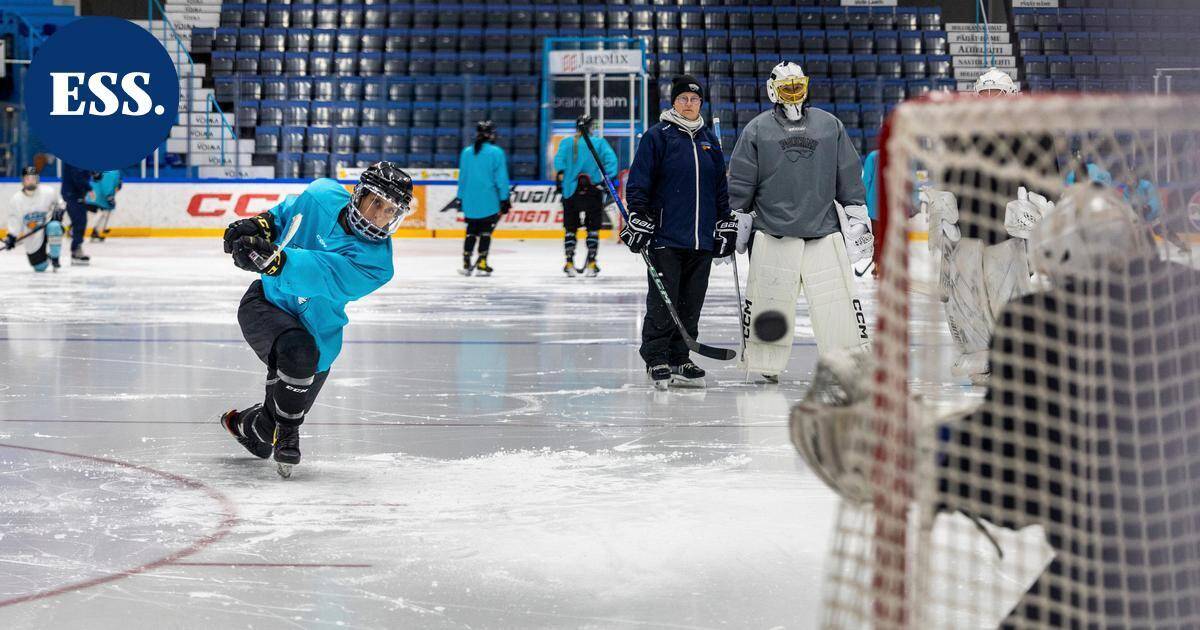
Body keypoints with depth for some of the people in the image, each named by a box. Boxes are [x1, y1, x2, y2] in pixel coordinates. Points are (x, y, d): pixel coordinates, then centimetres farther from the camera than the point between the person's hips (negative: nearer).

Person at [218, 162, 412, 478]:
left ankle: (248, 425, 44)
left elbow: (321, 275, -41)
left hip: (315, 330, 1)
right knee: (297, 350, -32)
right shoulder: (323, 196, -13)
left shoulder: (375, 262, -23)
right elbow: (287, 212, 13)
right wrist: (259, 224, -5)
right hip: (265, 302, -1)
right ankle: (286, 433, -9)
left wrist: (272, 260, -56)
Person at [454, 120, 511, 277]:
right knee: (486, 231, 3)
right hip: (488, 202, -4)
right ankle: (481, 264, 0)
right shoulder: (496, 152, -9)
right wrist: (504, 199, -4)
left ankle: (466, 264, 11)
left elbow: (462, 177, 12)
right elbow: (501, 178, -10)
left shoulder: (467, 152, 6)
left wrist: (460, 198, 20)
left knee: (471, 232, 13)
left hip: (469, 201, 4)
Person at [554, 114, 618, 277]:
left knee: (570, 228, 9)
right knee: (593, 228, 8)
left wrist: (559, 178, -7)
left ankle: (569, 263, 6)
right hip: (594, 190, -1)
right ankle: (591, 264, 4)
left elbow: (559, 159, -7)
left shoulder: (566, 142, 7)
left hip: (571, 190, 1)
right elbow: (610, 158, -7)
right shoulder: (599, 142, 4)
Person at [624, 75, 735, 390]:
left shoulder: (708, 139, 15)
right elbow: (638, 183, -4)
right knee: (663, 302, -5)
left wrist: (725, 223, 16)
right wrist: (637, 219, -11)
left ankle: (679, 360, 15)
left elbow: (721, 185, 21)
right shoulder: (657, 136, -1)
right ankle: (656, 360, 2)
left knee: (691, 303, 7)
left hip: (702, 239, 5)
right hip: (665, 237, -5)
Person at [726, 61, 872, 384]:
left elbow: (849, 177, 12)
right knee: (769, 299, 1)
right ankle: (765, 365, 13)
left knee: (838, 298, -3)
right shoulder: (756, 130, 4)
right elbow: (740, 182, 6)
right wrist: (737, 223, 5)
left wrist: (858, 218, 10)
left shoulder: (830, 125, 9)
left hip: (824, 230, 1)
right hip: (772, 233, -1)